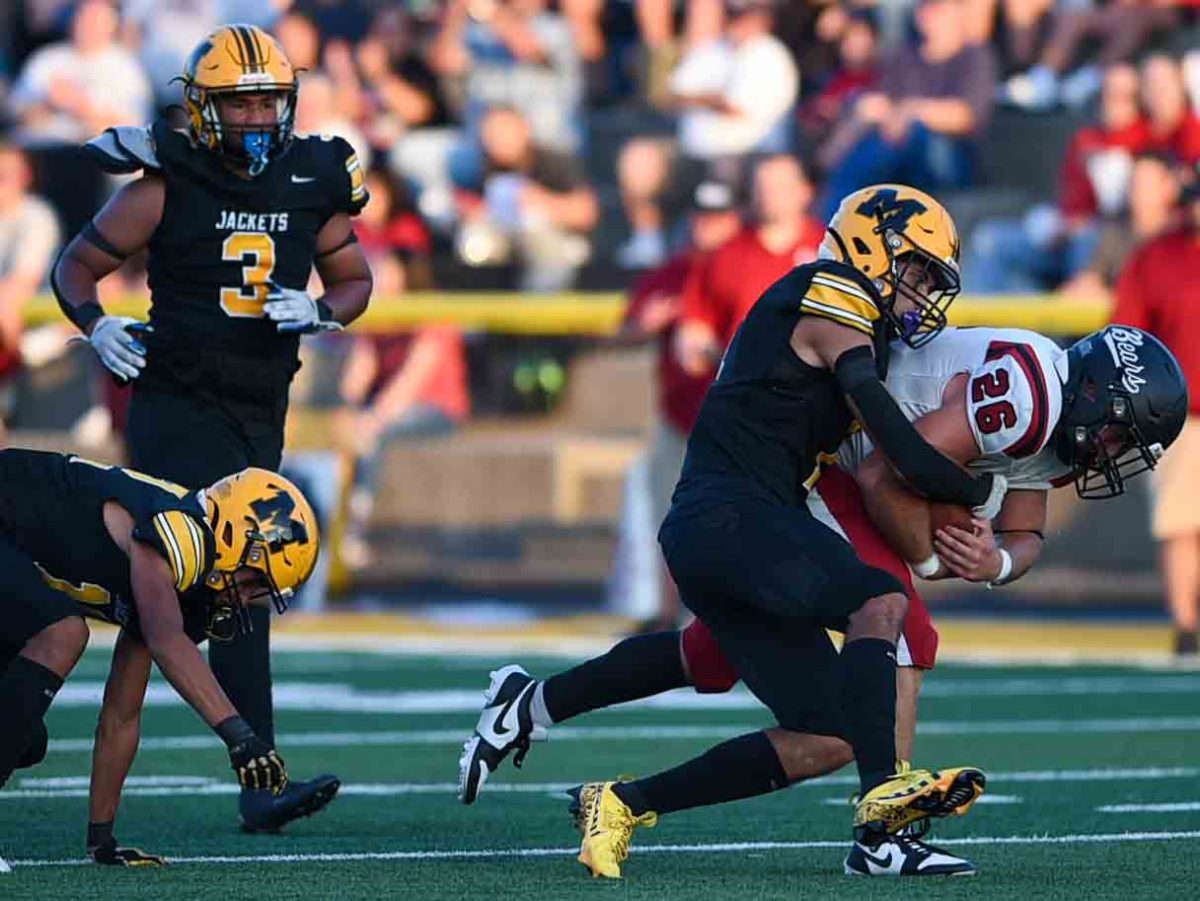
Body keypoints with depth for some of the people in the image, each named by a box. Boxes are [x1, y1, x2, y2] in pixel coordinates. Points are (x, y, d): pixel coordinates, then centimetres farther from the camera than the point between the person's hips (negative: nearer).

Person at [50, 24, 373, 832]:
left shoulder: (313, 182, 4)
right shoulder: (168, 185, -8)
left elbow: (354, 279, 17)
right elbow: (77, 266, 2)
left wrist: (319, 311, -5)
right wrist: (98, 325, -17)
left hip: (260, 409, 5)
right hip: (179, 407, -5)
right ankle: (261, 781, -18)